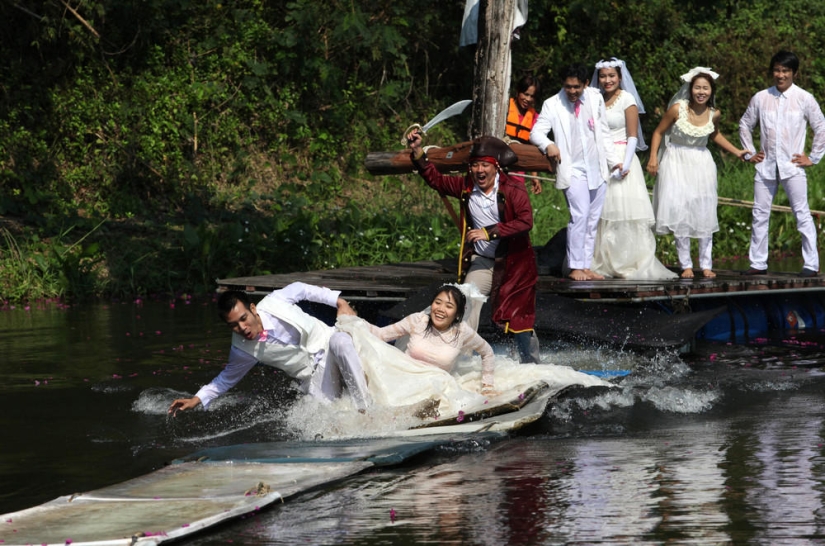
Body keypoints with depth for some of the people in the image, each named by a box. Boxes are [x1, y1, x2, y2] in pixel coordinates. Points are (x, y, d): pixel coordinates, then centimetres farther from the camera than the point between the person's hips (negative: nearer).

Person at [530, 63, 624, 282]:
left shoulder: (595, 99, 7)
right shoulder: (552, 105, -4)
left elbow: (604, 133, 15)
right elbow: (536, 132, -7)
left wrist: (614, 160, 13)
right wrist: (548, 145, -28)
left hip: (597, 170, 5)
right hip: (573, 171, -5)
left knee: (593, 220, 6)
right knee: (580, 216, -17)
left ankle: (586, 266, 11)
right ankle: (575, 267, -12)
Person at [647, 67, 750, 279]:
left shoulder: (714, 114, -5)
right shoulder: (678, 109, -15)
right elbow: (659, 132, -2)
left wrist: (737, 152, 16)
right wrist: (653, 157, -12)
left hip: (701, 164, 2)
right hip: (677, 164, -2)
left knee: (704, 214, 2)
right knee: (680, 214, -4)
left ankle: (706, 265, 11)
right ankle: (686, 265, 4)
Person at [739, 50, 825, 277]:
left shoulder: (804, 98, -2)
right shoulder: (760, 98, 6)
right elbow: (745, 125, 19)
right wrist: (749, 153, 13)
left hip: (792, 167, -3)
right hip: (766, 166, 3)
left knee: (802, 214, -6)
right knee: (760, 214, 4)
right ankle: (758, 263, 11)